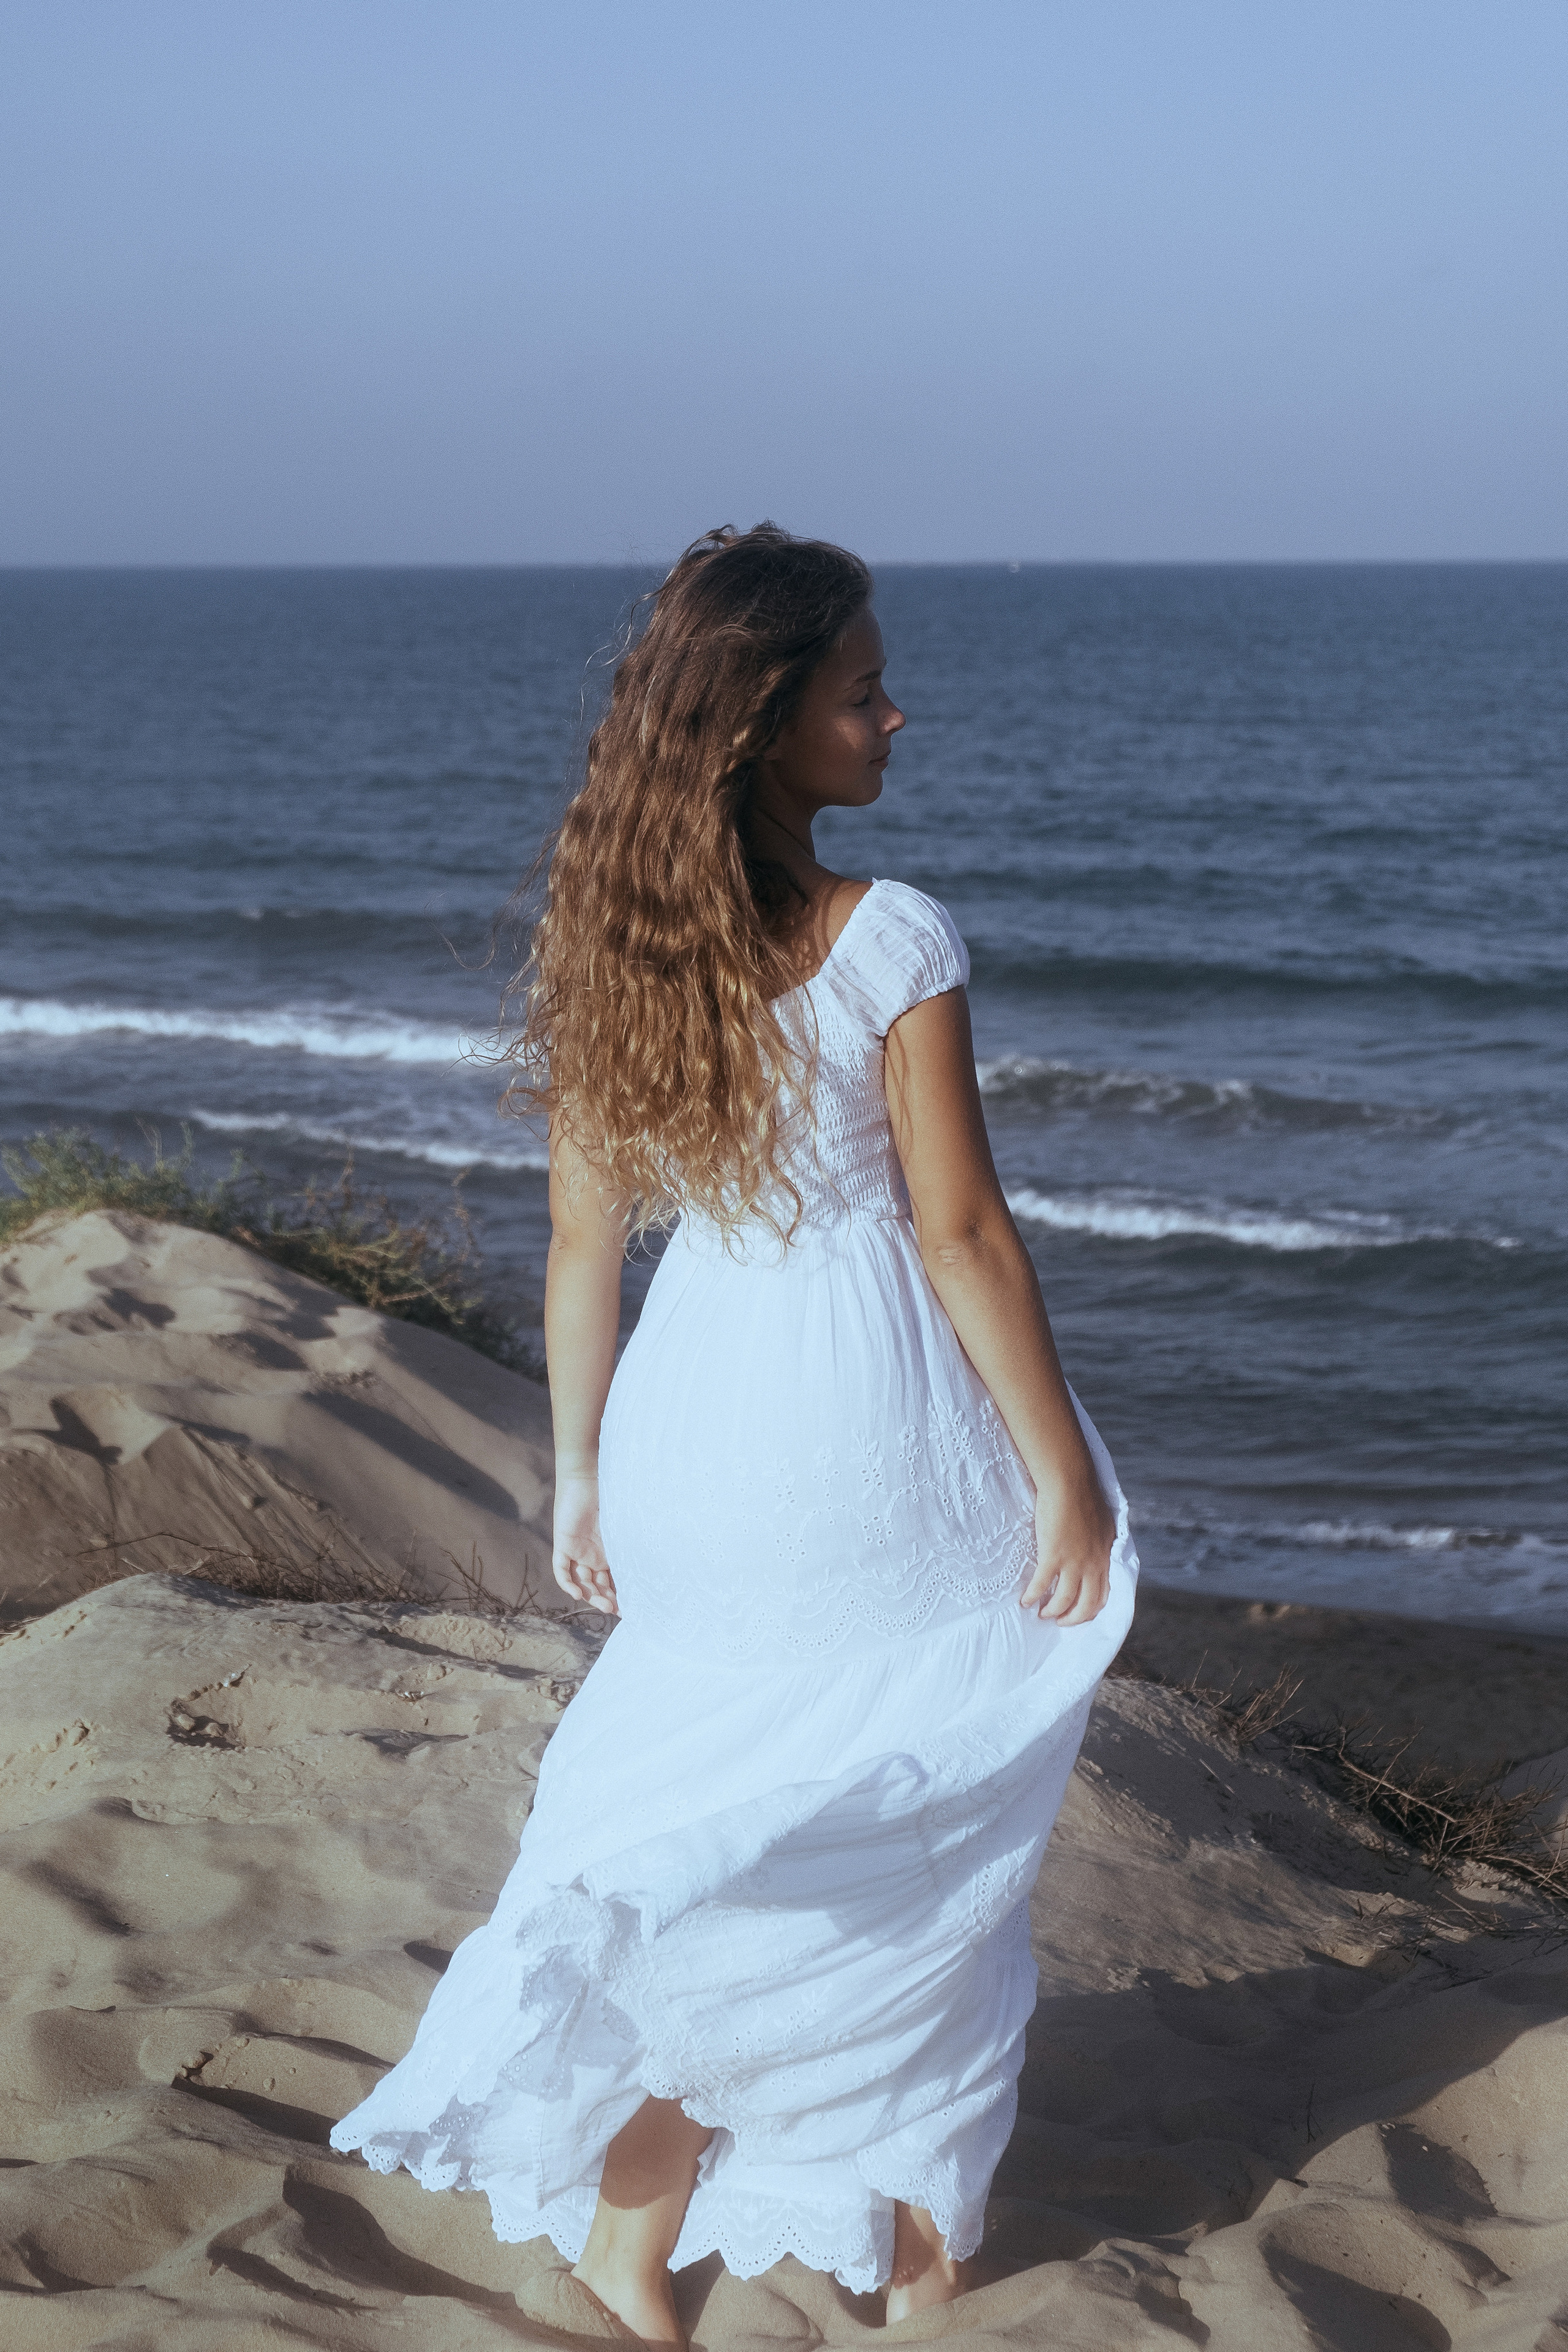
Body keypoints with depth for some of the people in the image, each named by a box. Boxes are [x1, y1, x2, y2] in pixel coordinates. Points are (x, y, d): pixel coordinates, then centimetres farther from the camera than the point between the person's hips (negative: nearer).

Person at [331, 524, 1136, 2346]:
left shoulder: (601, 948, -2)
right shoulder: (892, 944, -17)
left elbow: (583, 1241, 3)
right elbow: (964, 1234, -14)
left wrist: (580, 1474, 13)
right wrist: (1064, 1478, -5)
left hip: (693, 1418, 5)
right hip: (879, 1439, -4)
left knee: (724, 1833, 19)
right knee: (915, 1842, 14)